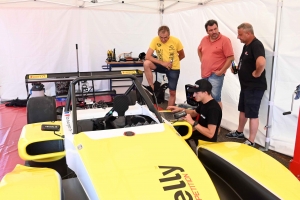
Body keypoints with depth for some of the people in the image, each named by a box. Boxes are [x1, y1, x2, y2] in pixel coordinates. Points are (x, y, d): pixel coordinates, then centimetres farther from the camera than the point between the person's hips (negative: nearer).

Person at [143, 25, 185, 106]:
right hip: (162, 65, 1)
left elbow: (182, 55, 0)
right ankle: (152, 88, -18)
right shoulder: (155, 40, -16)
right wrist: (163, 63, -26)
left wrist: (172, 62, -4)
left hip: (174, 68, -1)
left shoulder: (176, 41, -17)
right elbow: (147, 56, -22)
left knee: (172, 92, -1)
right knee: (146, 63, -28)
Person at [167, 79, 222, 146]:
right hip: (199, 132, 8)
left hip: (207, 140, -8)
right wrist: (181, 109, 3)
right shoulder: (203, 103, 1)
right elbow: (194, 113, 20)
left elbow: (210, 134, -31)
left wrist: (193, 122, -30)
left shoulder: (213, 108, -28)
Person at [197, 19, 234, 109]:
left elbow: (231, 58, -14)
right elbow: (199, 50, 28)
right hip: (204, 73, 7)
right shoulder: (204, 39, 8)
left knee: (215, 99, -11)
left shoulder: (225, 40, -11)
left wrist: (221, 71, -15)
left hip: (215, 75, -7)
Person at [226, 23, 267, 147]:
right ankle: (239, 132, 39)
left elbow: (261, 62, -40)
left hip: (255, 87, -10)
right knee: (242, 110, 22)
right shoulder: (246, 45, 10)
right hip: (246, 85, 10)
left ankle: (251, 142, 11)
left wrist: (257, 74, -24)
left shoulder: (256, 45, -21)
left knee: (252, 114, 0)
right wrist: (238, 67, 8)